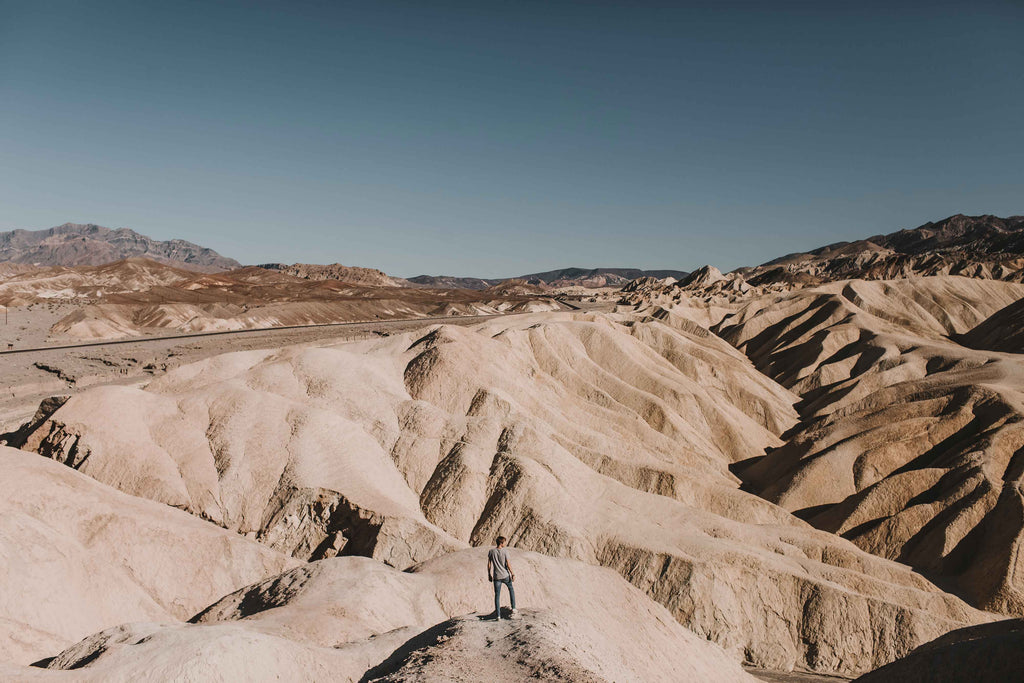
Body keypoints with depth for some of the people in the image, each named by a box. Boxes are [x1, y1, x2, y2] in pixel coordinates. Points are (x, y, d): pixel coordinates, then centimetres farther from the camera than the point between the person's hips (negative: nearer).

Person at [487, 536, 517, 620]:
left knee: (497, 595, 8)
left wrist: (489, 575, 11)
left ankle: (498, 615, 5)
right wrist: (512, 574, -1)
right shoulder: (505, 552, -12)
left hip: (496, 577, 1)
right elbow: (508, 564, -11)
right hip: (505, 575, -1)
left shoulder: (491, 551, -4)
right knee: (511, 589, 25)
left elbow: (489, 564, 0)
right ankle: (513, 608, 24)